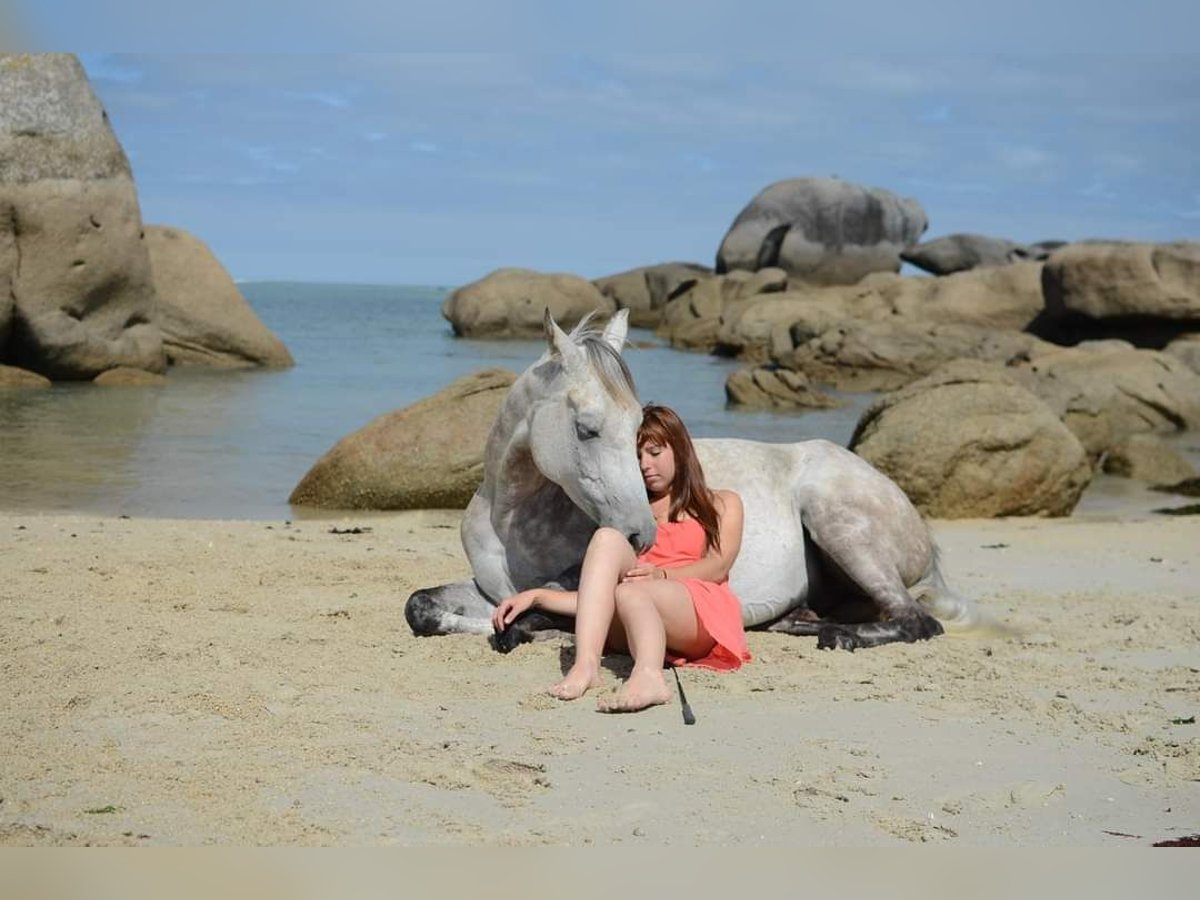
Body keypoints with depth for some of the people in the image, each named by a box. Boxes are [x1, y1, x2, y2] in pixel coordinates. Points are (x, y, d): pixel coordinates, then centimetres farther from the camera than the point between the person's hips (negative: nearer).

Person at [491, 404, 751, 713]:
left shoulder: (721, 504, 27)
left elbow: (718, 567, 6)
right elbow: (598, 599, 24)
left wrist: (662, 574, -12)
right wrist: (535, 596, 9)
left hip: (702, 612, -2)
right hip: (626, 632, 3)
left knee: (630, 592, -37)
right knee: (607, 538, -27)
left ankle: (648, 676, -70)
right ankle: (586, 665, -48)